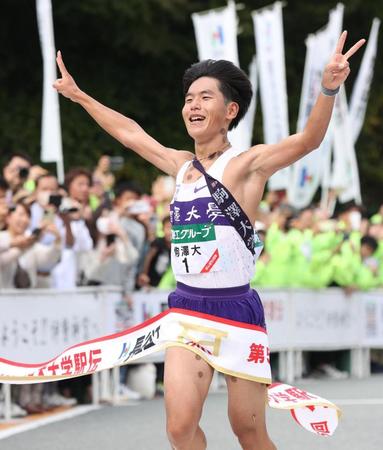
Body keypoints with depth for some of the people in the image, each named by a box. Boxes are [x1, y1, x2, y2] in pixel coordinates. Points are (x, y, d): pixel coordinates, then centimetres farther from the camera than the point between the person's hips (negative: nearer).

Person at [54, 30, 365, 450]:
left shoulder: (246, 163, -6)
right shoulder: (182, 165, 12)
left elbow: (307, 140, -23)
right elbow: (129, 132, 28)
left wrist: (328, 87, -41)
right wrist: (79, 96, 35)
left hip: (236, 309, -5)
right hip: (187, 307, 5)